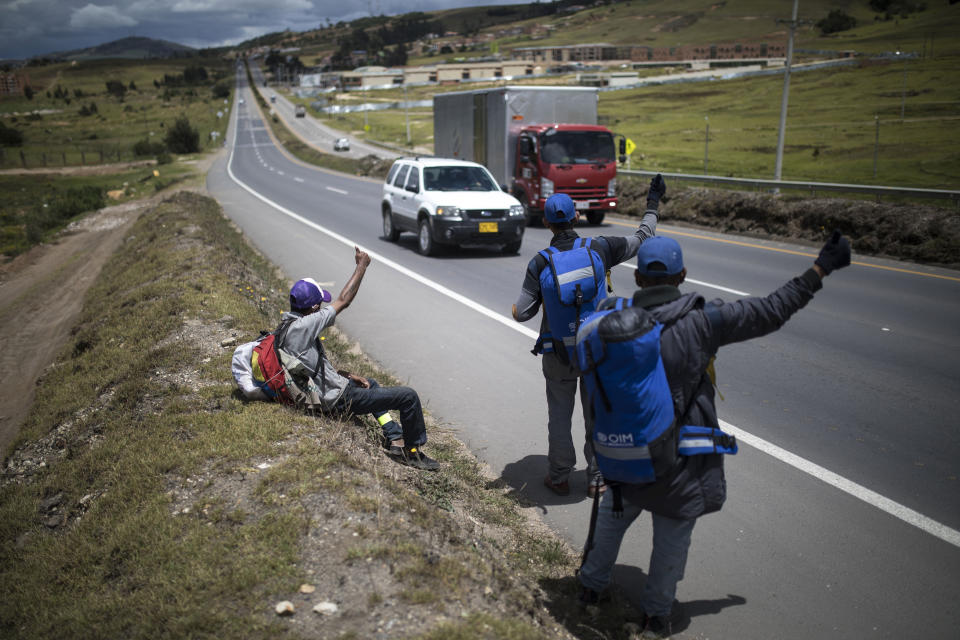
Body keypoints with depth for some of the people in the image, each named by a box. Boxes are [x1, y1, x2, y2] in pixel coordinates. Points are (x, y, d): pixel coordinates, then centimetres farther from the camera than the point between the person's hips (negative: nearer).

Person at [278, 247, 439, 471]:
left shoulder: (288, 325, 6)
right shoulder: (302, 327, -25)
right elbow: (343, 301, -17)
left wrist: (347, 375, 12)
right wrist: (361, 266, -8)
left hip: (325, 391, 11)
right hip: (340, 399, -11)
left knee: (371, 384, 37)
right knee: (409, 396, -11)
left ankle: (395, 441, 30)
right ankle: (413, 452, 9)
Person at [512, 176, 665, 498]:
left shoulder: (539, 263, -13)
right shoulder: (599, 248, -11)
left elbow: (522, 313, -12)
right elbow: (643, 237, 6)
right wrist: (653, 201, 19)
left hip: (557, 353, -1)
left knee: (559, 414, 14)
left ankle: (559, 477, 26)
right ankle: (596, 478, 26)